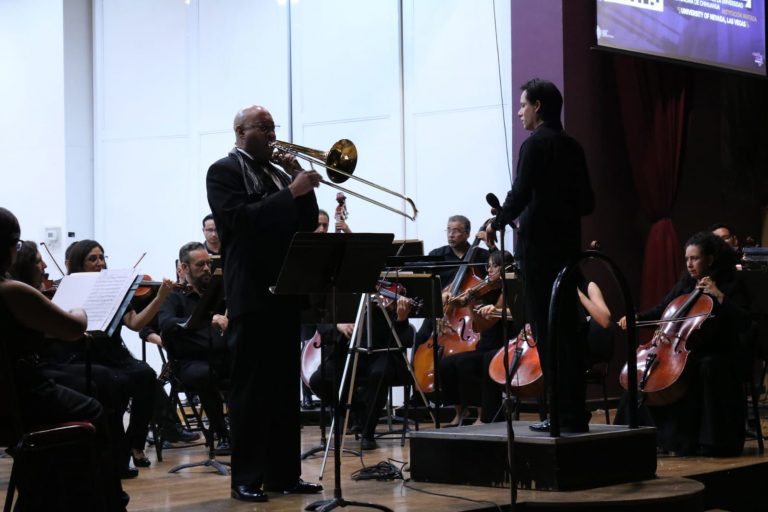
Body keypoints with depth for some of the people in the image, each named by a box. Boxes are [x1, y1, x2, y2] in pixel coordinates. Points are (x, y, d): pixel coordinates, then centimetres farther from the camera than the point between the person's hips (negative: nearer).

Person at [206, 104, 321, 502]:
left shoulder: (279, 172, 18)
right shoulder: (224, 171, -3)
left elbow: (308, 224, 15)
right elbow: (240, 218, -19)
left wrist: (301, 185, 0)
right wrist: (291, 192, -21)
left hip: (285, 291, 7)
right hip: (251, 293, -7)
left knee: (285, 386, 8)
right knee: (251, 387, -5)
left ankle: (283, 472, 13)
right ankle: (246, 478, -1)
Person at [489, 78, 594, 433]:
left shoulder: (534, 145, -11)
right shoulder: (572, 147, 12)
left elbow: (519, 196, -17)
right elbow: (586, 202, 14)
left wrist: (497, 224, 0)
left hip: (539, 248, -8)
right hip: (567, 247, 8)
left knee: (546, 332, -4)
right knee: (568, 330, 11)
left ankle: (563, 414, -3)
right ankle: (575, 412, 15)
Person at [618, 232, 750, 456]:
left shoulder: (730, 287, -4)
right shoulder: (685, 285, 13)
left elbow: (744, 323, -17)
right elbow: (661, 311, 16)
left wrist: (719, 297, -24)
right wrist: (635, 318, -2)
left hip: (718, 354, -6)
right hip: (685, 351, 6)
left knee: (710, 368, -38)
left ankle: (714, 442, -30)